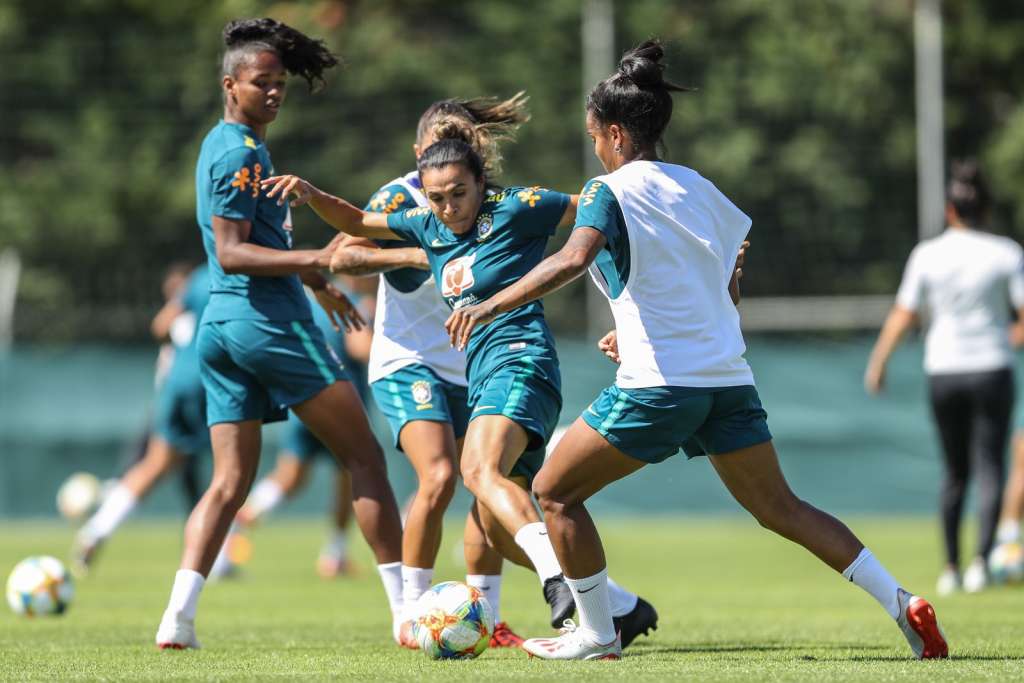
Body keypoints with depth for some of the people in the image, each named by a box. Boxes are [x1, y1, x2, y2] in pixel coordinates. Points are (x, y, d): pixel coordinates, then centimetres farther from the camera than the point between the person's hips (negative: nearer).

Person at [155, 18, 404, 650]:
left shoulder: (224, 146, 20)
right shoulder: (241, 152, -11)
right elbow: (231, 253, -19)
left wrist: (314, 281, 42)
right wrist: (314, 260, -29)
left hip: (220, 325, 9)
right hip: (269, 322, -9)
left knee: (229, 482, 5)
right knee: (366, 457, -2)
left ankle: (178, 619, -8)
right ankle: (407, 610, -3)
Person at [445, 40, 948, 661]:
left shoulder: (611, 191, -5)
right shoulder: (697, 187, 15)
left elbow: (572, 260, -24)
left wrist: (492, 304, -27)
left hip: (657, 385, -7)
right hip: (729, 375, 7)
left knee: (555, 492, 8)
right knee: (779, 507, 12)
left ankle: (597, 635, 10)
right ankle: (902, 603, 1)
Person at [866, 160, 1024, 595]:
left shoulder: (928, 255, -2)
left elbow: (902, 316, 0)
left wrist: (878, 363, 12)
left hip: (943, 370, 2)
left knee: (955, 472, 14)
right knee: (989, 469, -2)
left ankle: (951, 567, 14)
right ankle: (981, 558, -21)